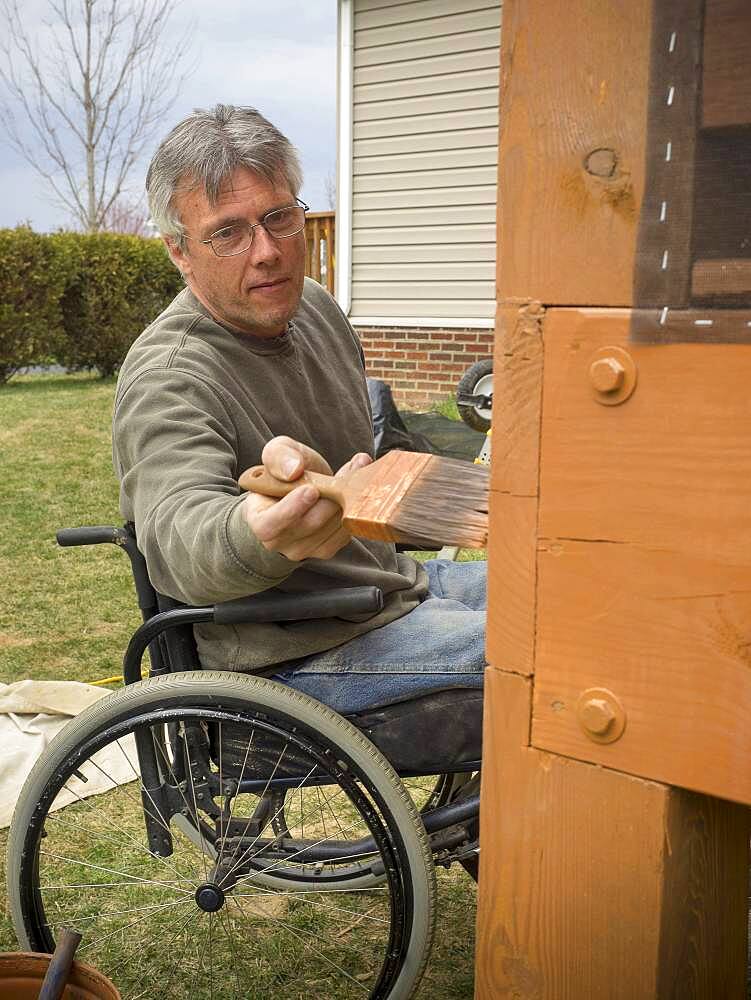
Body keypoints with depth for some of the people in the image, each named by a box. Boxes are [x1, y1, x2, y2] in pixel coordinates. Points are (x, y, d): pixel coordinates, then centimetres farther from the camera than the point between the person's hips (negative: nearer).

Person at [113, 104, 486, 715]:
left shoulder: (314, 306, 6)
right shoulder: (167, 379, -22)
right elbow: (178, 536, -41)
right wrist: (263, 537, -61)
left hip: (391, 581, 9)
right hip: (293, 657, -9)